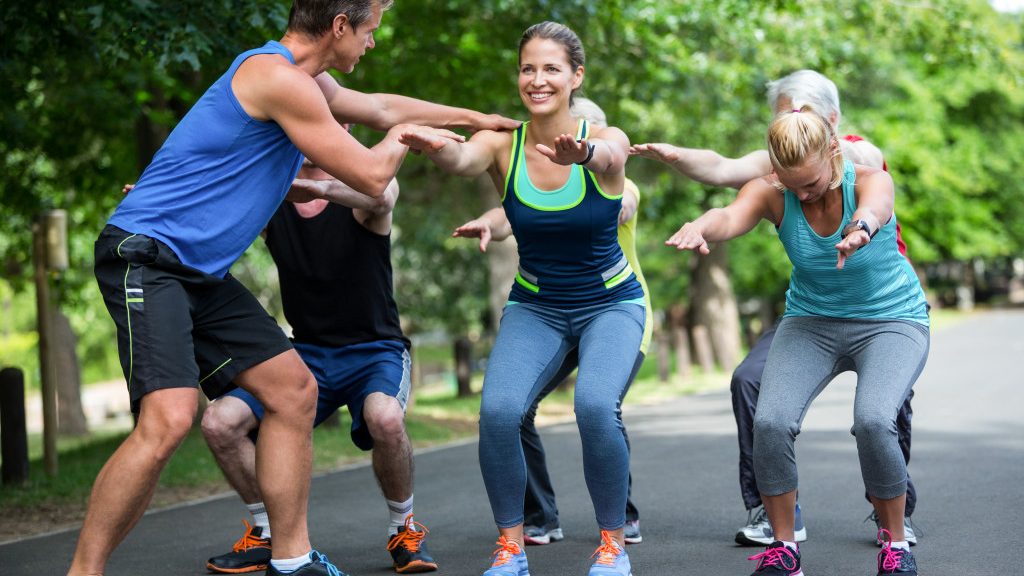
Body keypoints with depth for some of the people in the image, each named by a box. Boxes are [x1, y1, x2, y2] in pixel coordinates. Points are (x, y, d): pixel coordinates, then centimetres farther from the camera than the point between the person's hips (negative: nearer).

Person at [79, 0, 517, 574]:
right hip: (144, 253, -11)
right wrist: (402, 138, 10)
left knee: (294, 389, 9)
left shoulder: (304, 79, 14)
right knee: (169, 418, -25)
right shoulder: (277, 77, -17)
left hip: (200, 271, 11)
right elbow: (371, 176, -12)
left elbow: (381, 106, 32)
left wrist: (478, 119, 37)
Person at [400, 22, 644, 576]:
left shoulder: (605, 140, -16)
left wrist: (584, 153, -66)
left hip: (611, 305, -2)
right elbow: (464, 159, -34)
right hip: (535, 306, 2)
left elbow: (608, 156, -41)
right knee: (498, 409, -24)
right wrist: (436, 147, -60)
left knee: (595, 406, -29)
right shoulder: (502, 144, -12)